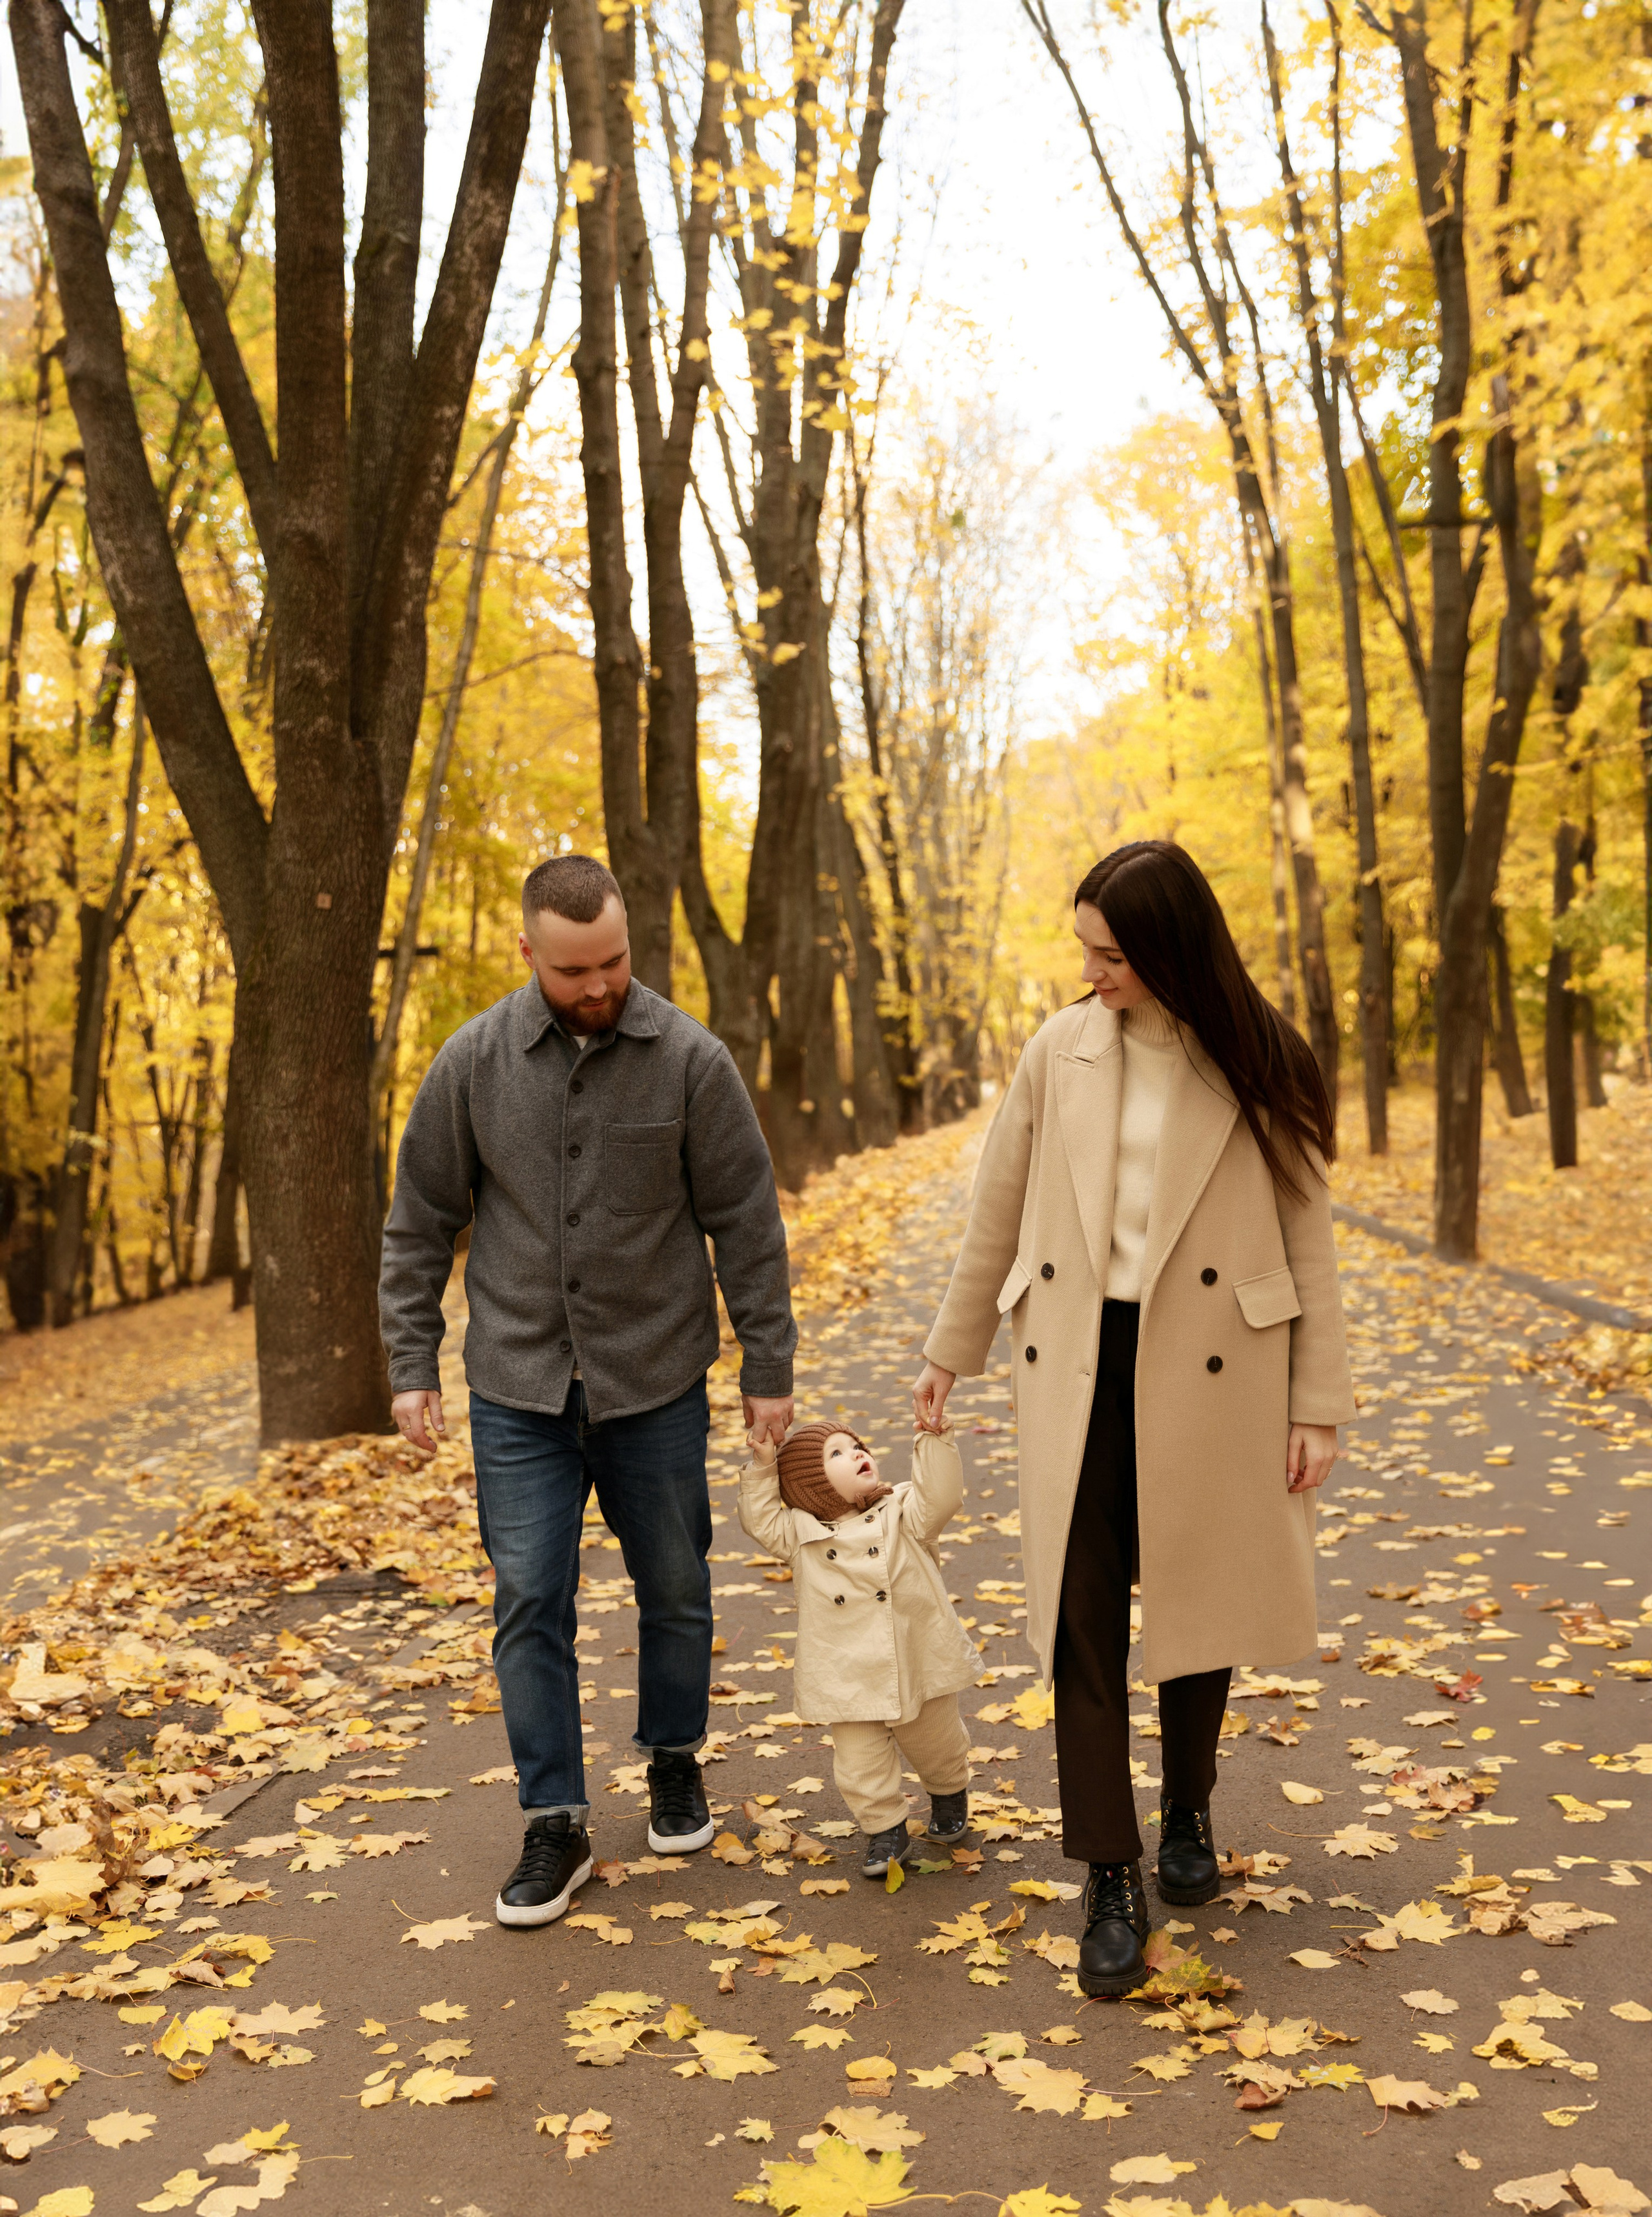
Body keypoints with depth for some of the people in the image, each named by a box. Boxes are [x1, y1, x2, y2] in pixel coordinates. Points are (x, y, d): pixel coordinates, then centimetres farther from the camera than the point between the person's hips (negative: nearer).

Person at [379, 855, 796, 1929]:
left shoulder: (691, 1060, -8)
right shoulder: (474, 1062, -4)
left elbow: (748, 1225, -3)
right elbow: (421, 1223, 4)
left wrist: (770, 1370, -3)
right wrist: (412, 1365, 1)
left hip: (656, 1384, 0)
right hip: (519, 1391, 1)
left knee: (675, 1590, 13)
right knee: (531, 1603, 1)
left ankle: (675, 1761, 37)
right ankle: (556, 1824, 15)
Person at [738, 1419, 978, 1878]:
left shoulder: (900, 1513, -2)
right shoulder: (801, 1535, -1)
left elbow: (939, 1496, -13)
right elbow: (761, 1520, 0)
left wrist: (935, 1440, -21)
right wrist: (762, 1467, -7)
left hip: (922, 1670, 1)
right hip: (849, 1682, 0)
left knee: (938, 1749, 20)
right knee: (860, 1766, 2)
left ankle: (949, 1794, 50)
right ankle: (885, 1829, 26)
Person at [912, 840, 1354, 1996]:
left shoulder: (1259, 1068, -4)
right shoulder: (1061, 1051, 1)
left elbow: (1308, 1242, -1)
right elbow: (998, 1215, 10)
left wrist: (1319, 1403, -3)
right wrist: (951, 1352, 16)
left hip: (1208, 1368, -1)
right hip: (1078, 1362, 2)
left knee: (1196, 1600, 13)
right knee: (1083, 1619, -1)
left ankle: (1188, 1810, 37)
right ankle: (1112, 1879, 9)